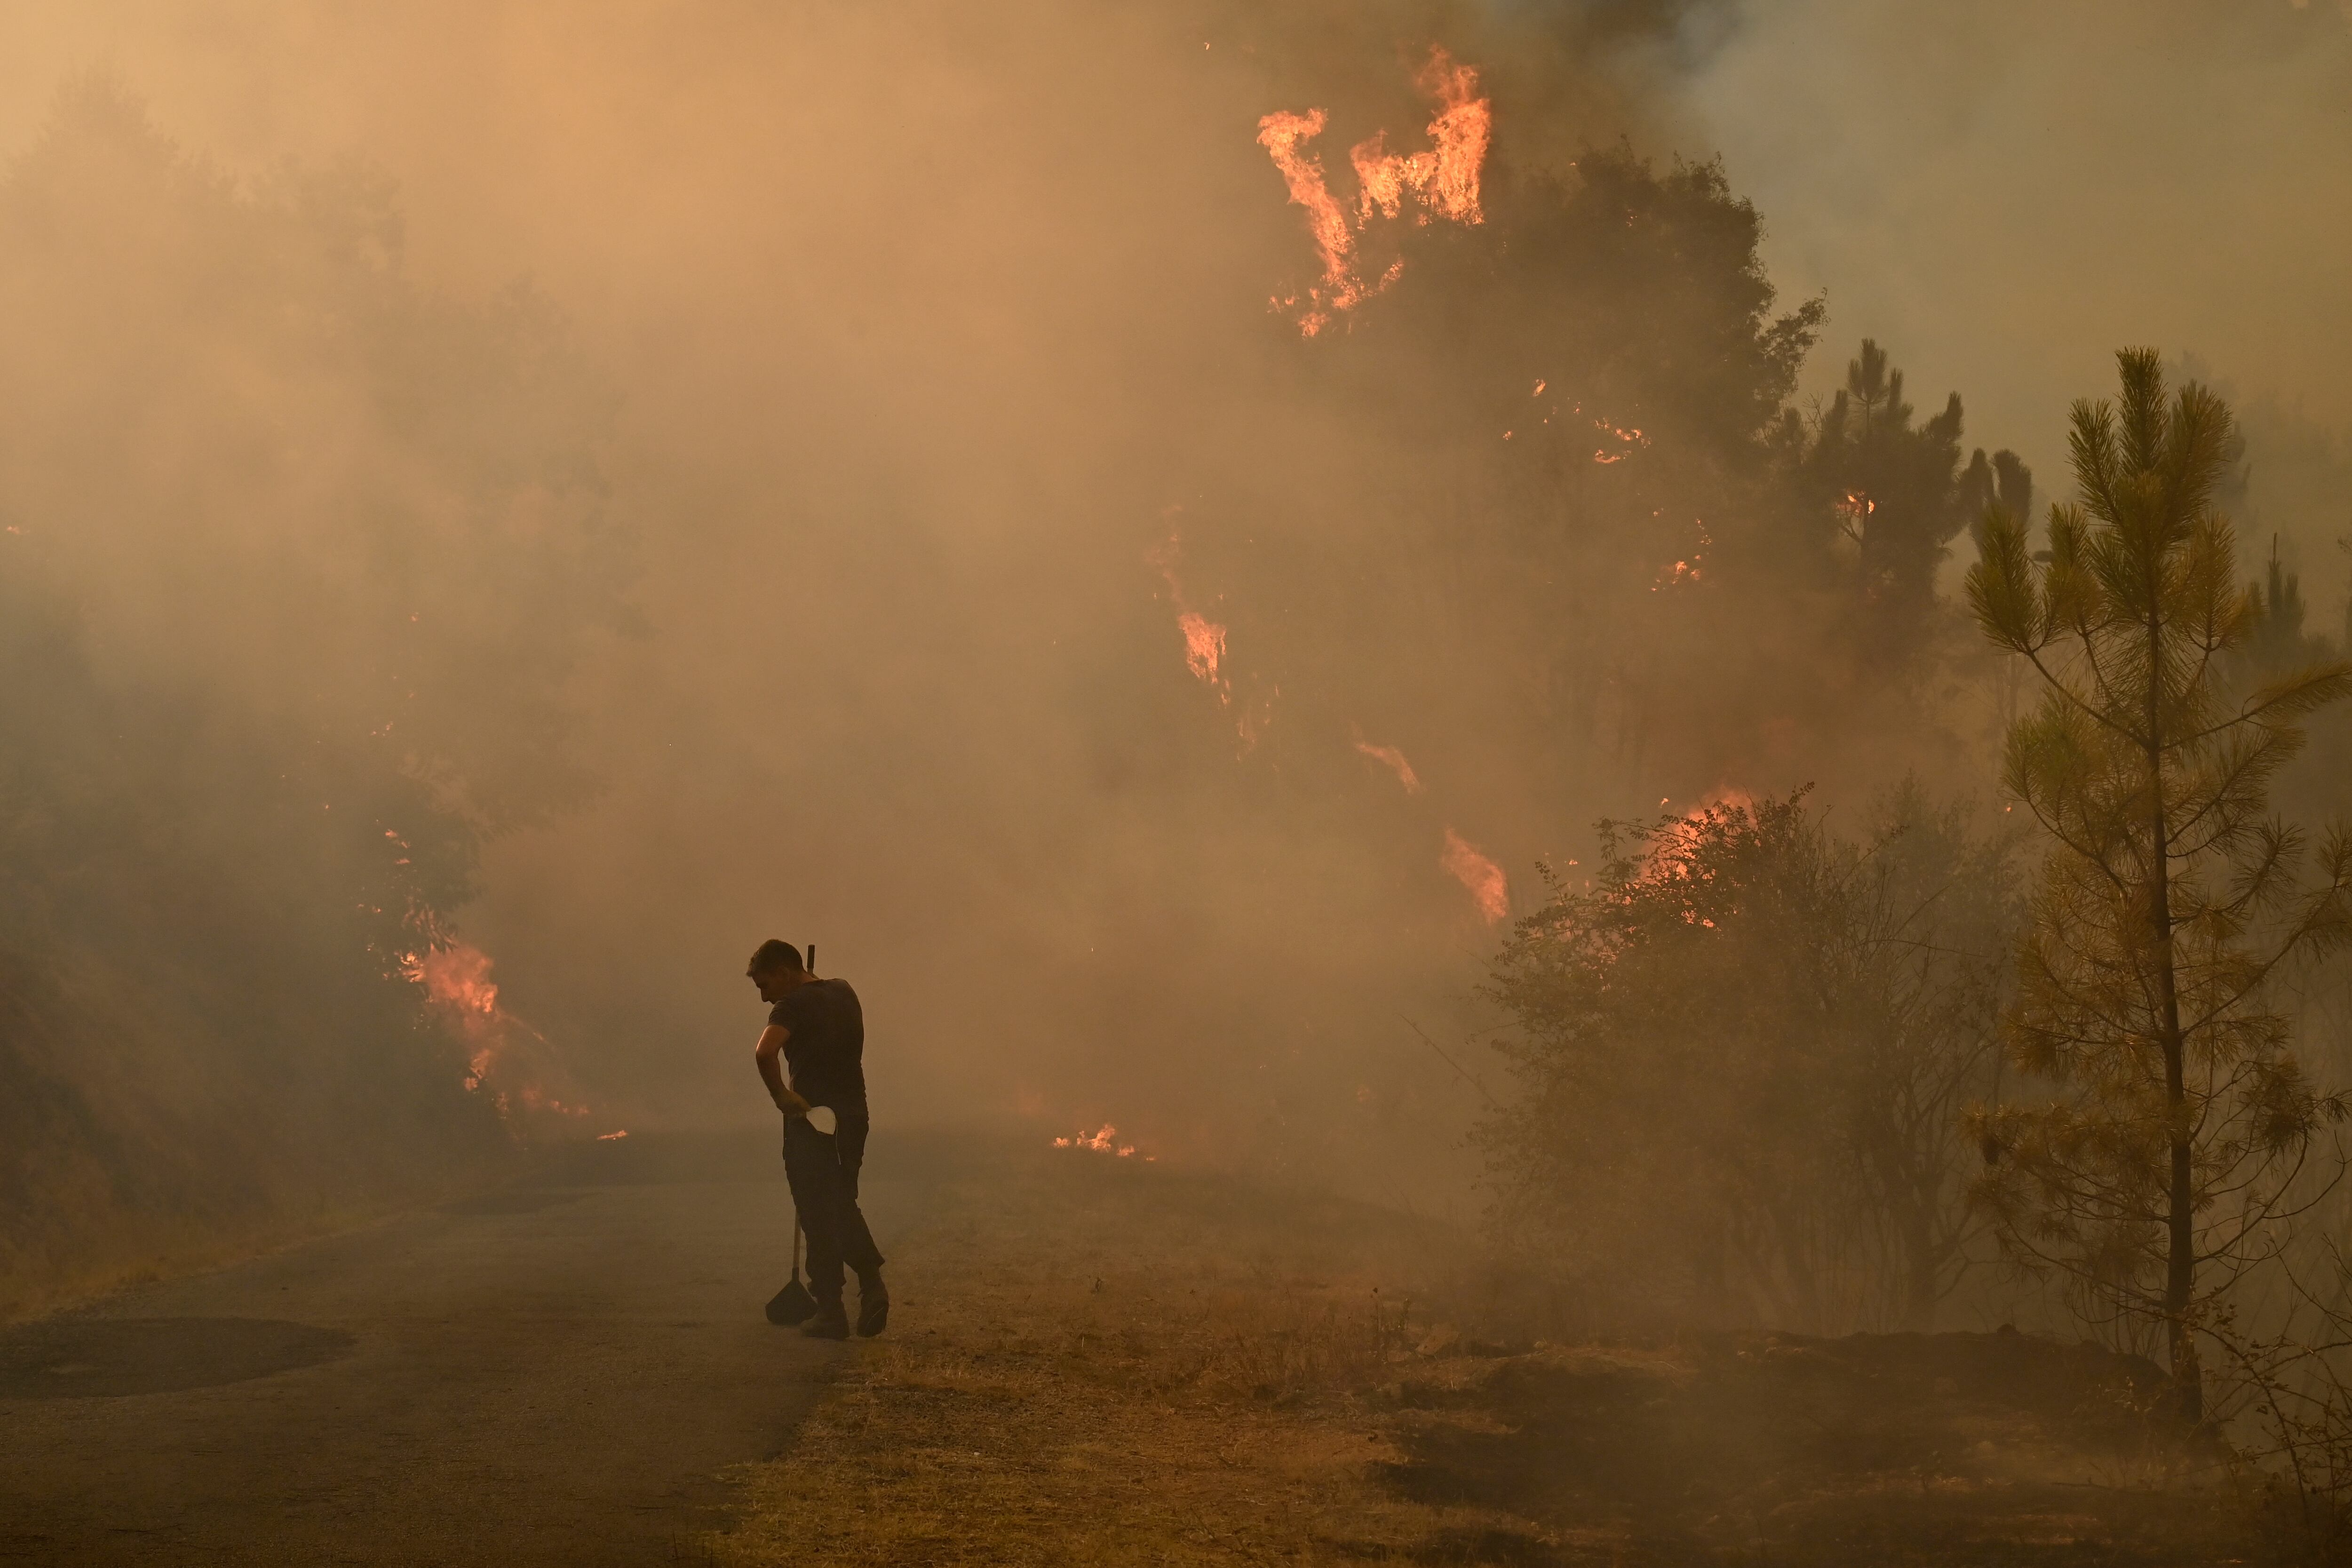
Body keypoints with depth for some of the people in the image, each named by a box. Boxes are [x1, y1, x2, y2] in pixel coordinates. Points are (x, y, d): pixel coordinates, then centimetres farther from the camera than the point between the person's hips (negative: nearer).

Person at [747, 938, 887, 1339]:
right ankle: (872, 1284, 1)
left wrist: (782, 1096, -19)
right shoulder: (844, 993, 10)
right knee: (844, 1208, 19)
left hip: (811, 1120, -7)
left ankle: (831, 1312, 2)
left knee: (818, 1217, 1)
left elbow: (764, 1052, -33)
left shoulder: (793, 1006, -14)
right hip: (853, 1116, 7)